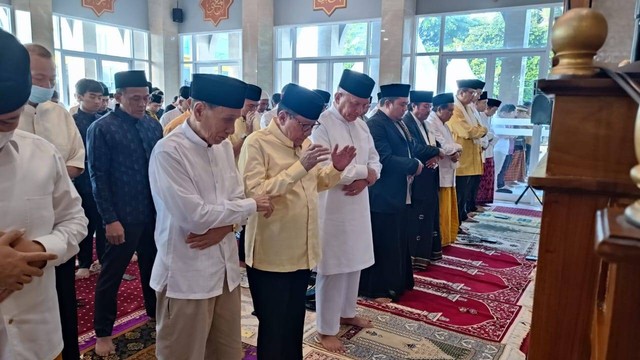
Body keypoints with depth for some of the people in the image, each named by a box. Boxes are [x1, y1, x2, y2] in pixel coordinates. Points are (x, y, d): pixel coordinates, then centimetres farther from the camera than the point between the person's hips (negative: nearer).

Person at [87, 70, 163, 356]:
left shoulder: (154, 126, 5)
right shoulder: (101, 129, -9)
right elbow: (99, 178, -10)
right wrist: (110, 219, -14)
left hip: (155, 212, 5)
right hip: (123, 216, -4)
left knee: (153, 267, 18)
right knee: (112, 274, 8)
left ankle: (155, 313, 39)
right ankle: (103, 332, 25)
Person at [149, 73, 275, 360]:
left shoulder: (223, 146, 5)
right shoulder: (168, 152, -18)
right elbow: (194, 215, -23)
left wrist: (223, 228, -12)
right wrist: (253, 205, -12)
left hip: (225, 267, 7)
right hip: (187, 275, -7)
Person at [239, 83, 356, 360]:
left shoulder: (303, 142, 9)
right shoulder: (256, 143, -15)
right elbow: (253, 193, -25)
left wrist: (335, 169, -1)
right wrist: (300, 166, -29)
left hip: (302, 251, 7)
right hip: (271, 255, -7)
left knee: (295, 321, 21)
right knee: (274, 327, 8)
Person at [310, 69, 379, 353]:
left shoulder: (361, 125, 10)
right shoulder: (321, 124, -16)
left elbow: (375, 160, 11)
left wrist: (365, 178, -12)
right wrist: (365, 171, -14)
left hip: (358, 205, 8)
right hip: (331, 208, -8)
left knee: (354, 262, 18)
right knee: (332, 268, 3)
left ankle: (346, 313, 38)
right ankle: (326, 329, 19)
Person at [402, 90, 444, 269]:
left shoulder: (423, 124, 15)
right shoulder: (406, 123, -15)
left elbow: (433, 144, 12)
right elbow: (416, 149, -25)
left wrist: (435, 156, -11)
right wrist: (437, 152, -10)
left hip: (428, 179, 10)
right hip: (416, 179, -10)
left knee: (427, 216, 15)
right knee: (416, 218, -3)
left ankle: (425, 251, 26)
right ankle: (414, 256, 8)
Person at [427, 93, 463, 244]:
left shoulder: (443, 125, 16)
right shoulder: (431, 124, -15)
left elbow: (449, 145, 16)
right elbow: (442, 148, -21)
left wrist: (455, 153, -6)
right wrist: (457, 148, -4)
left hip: (448, 172, 10)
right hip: (440, 173, -10)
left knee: (449, 208, 16)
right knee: (442, 209, -2)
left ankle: (447, 236, 27)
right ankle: (440, 240, 8)